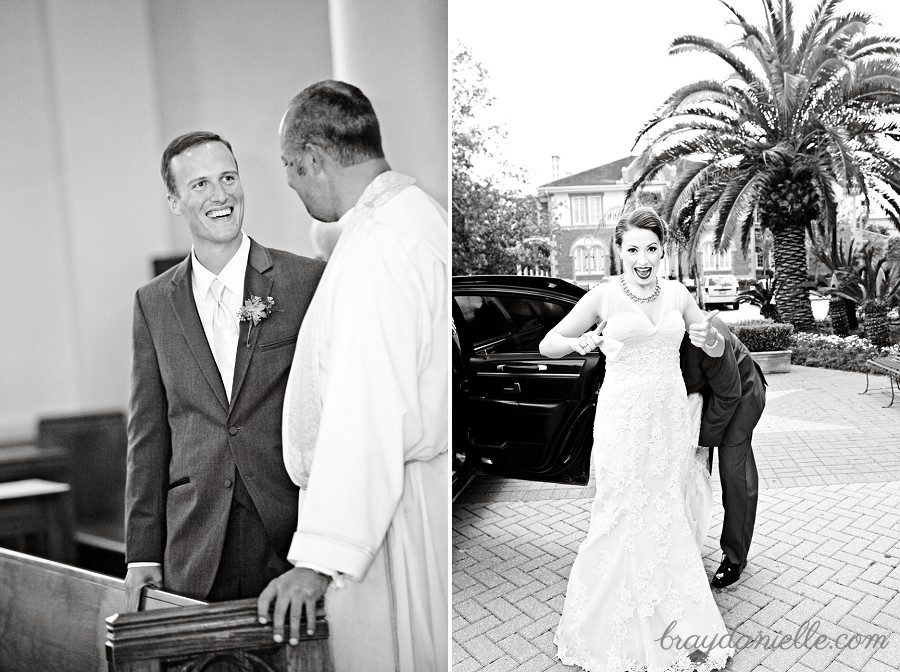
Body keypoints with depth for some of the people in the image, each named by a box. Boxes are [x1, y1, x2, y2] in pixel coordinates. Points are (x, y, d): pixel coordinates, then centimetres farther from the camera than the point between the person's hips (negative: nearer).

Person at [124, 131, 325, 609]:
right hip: (194, 549, 2)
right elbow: (148, 433, 9)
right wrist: (142, 553, 6)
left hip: (294, 535, -2)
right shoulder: (152, 302, 7)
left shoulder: (309, 280, -3)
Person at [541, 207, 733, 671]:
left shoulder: (677, 294, 5)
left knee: (670, 519, 12)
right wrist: (579, 343, -22)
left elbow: (718, 352, 14)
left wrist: (709, 336, -9)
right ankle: (624, 631, 21)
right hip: (624, 420, -4)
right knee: (628, 520, 2)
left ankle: (673, 626, 30)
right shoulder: (604, 296, -6)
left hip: (671, 419, 4)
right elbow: (547, 344, -1)